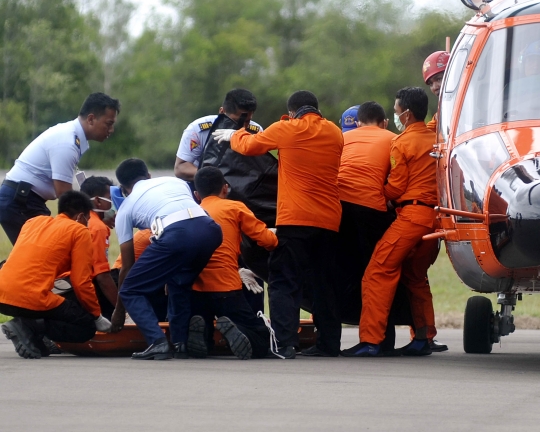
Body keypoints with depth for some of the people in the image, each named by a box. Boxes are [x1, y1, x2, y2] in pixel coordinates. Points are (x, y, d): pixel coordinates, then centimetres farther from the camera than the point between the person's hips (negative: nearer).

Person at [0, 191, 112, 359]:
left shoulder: (33, 222, 23)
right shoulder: (79, 231, 4)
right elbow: (82, 282, -1)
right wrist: (97, 317, 14)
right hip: (33, 299, -7)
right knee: (87, 327, 10)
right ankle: (30, 327, -11)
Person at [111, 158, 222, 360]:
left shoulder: (126, 207, 26)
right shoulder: (175, 181, 36)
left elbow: (127, 266, 28)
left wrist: (119, 310, 39)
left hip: (174, 234, -5)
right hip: (209, 228, 5)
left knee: (131, 291, 12)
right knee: (179, 281, 32)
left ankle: (158, 342, -6)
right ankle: (181, 343, 22)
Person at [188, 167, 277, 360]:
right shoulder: (235, 208, 9)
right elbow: (266, 239, 3)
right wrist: (274, 239, 26)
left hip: (195, 288, 3)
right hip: (226, 288, -3)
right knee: (261, 341, 7)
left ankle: (200, 333, -14)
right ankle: (234, 330, -27)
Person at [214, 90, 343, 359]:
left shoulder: (286, 130, -1)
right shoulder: (335, 133, 9)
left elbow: (249, 145, 11)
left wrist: (233, 135, 33)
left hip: (295, 218, -4)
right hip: (329, 220, 4)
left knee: (284, 283, -4)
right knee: (323, 283, 13)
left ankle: (284, 343, -16)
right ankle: (329, 343, 13)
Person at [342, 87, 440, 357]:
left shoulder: (402, 143, -5)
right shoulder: (435, 140, 14)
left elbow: (395, 189, -6)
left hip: (411, 214, -8)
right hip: (435, 215, 8)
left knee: (378, 274, -8)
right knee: (416, 276, 21)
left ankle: (371, 340, -16)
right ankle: (423, 338, 20)